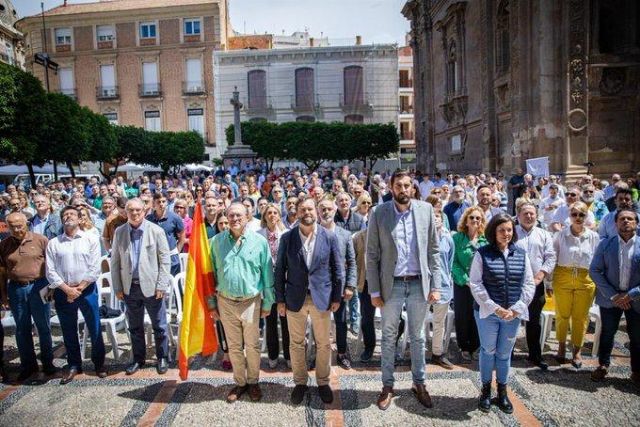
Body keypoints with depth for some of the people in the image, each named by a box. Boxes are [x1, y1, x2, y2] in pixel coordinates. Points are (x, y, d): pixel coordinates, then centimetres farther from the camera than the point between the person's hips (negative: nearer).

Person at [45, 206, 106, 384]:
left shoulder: (91, 239, 0)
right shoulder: (53, 243, 5)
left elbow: (95, 268, -6)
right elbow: (50, 271, -1)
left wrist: (79, 288, -11)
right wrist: (67, 289, -11)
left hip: (87, 290, -2)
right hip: (63, 292, 2)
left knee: (94, 329, 4)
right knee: (69, 331, 11)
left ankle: (99, 363, 20)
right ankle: (74, 365, 25)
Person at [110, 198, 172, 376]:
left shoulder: (156, 231, -7)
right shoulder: (119, 232, 1)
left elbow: (165, 260, -7)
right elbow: (115, 261, 5)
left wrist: (161, 286, -11)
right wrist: (117, 287, 2)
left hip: (151, 286, -3)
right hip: (130, 287, 3)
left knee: (159, 326, 9)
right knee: (135, 327, 16)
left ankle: (162, 358, 26)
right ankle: (138, 358, 32)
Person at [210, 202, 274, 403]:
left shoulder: (259, 241, -7)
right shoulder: (217, 241, -2)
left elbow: (267, 275, -3)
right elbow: (212, 273, 4)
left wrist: (267, 303, -1)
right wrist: (212, 302, 5)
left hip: (251, 301, -2)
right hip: (226, 302, 2)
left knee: (252, 346, 10)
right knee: (234, 346, 15)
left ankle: (253, 382, 31)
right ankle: (239, 382, 32)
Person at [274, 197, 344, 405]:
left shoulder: (329, 237, -4)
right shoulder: (287, 238, -3)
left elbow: (338, 269, 1)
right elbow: (280, 270, 1)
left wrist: (337, 297, 0)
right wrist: (280, 299, -1)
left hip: (322, 297, 0)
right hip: (295, 298, 1)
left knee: (323, 344, 11)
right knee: (296, 344, 12)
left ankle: (323, 382, 30)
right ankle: (300, 382, 31)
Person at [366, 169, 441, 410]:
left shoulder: (426, 210, -1)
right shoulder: (379, 214, -6)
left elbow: (433, 250, 3)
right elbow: (372, 255, -4)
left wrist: (435, 285, -2)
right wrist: (374, 291, -6)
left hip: (419, 284, 1)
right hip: (391, 285, -1)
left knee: (417, 337, 16)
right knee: (388, 337, 12)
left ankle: (419, 383, 33)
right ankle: (387, 385, 27)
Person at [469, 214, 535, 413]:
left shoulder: (521, 254, 4)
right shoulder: (482, 253, -6)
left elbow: (529, 284, 4)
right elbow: (475, 284, -9)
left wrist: (516, 309, -7)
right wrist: (495, 308, -13)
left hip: (513, 314, 3)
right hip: (487, 312, -2)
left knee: (505, 353, 13)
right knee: (488, 351, 8)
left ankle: (502, 391, 30)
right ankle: (486, 390, 25)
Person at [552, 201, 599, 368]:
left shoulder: (593, 237, -1)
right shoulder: (561, 235, -4)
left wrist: (597, 284, 5)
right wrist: (549, 282, 0)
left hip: (586, 281, 1)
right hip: (563, 278, 0)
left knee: (581, 317, 9)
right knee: (562, 315, 11)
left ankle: (577, 350, 26)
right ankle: (561, 345, 30)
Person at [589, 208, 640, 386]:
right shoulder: (605, 244, -4)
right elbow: (594, 271, -6)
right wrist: (613, 295, -13)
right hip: (610, 298, 0)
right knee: (607, 333, 13)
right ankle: (603, 365, 29)